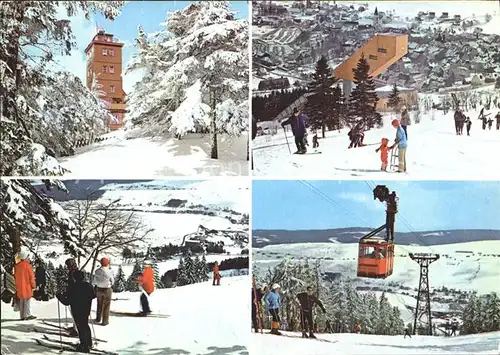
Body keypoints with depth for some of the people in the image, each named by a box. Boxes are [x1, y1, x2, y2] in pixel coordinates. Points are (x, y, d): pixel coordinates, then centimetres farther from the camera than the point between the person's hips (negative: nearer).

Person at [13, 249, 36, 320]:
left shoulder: (16, 266, 7)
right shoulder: (27, 265, -12)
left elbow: (15, 277, 13)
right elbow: (31, 276, -10)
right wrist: (33, 285, -1)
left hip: (19, 287, 6)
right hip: (27, 286, -6)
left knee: (21, 301, 10)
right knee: (27, 300, -3)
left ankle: (22, 316, 12)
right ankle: (27, 315, -6)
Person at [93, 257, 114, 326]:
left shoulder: (97, 271, -11)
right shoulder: (109, 272, -21)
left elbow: (95, 281, -1)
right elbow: (112, 282, -11)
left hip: (99, 289, 4)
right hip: (107, 289, -3)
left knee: (99, 305, 23)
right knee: (106, 306, 11)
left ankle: (98, 319, 36)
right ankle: (105, 321, 16)